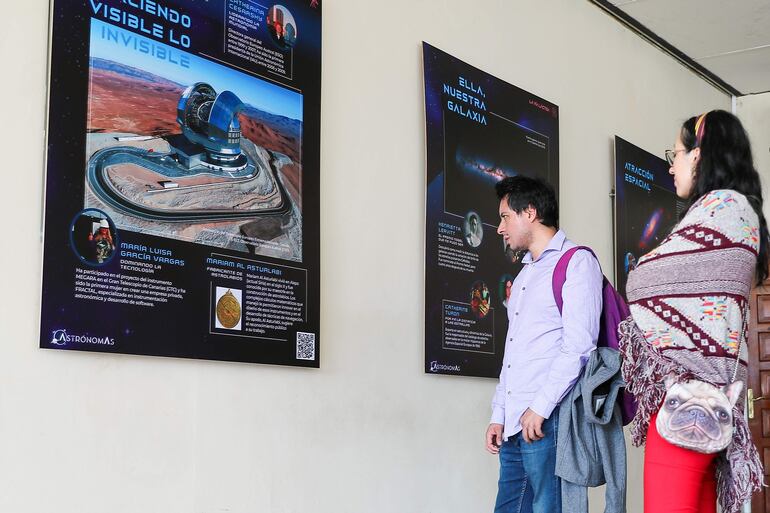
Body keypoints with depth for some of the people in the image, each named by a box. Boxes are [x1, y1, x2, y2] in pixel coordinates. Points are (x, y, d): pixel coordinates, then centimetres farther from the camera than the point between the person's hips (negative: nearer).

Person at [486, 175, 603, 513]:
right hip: (514, 426, 8)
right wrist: (498, 415, 15)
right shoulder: (524, 275, 25)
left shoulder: (576, 261, -2)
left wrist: (540, 408, -16)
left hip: (549, 421, -8)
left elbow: (579, 345, -13)